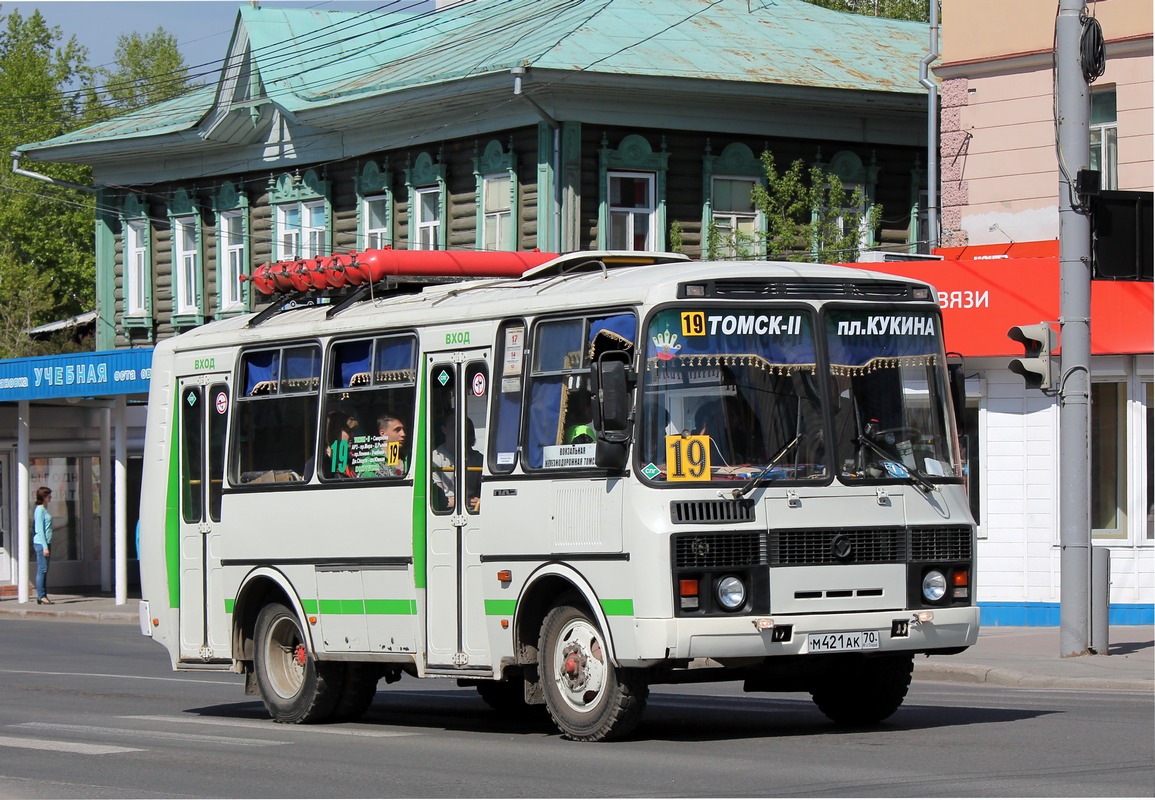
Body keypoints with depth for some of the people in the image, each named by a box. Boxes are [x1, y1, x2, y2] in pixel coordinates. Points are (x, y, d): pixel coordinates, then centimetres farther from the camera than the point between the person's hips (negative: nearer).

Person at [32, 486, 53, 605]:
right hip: (41, 543, -10)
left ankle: (44, 596, 10)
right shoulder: (39, 510, -11)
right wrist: (45, 547, -18)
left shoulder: (44, 509, 18)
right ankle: (41, 596, -9)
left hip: (46, 543, 10)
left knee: (44, 571, 9)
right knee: (42, 570, -9)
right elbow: (40, 529, -16)